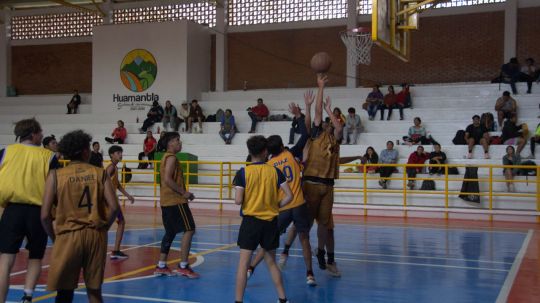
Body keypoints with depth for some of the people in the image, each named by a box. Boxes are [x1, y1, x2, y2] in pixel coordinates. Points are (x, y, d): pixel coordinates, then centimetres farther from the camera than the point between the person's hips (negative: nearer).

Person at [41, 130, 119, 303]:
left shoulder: (56, 176, 1)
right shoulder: (100, 173, 3)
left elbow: (45, 215, -4)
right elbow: (114, 208, -6)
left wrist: (54, 238, 10)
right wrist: (102, 228, 10)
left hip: (68, 236, -1)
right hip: (96, 235, 1)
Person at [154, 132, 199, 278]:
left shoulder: (167, 157, 19)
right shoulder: (171, 158, -11)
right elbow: (168, 179, -22)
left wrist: (183, 193, 17)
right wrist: (183, 192, -17)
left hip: (167, 201, 10)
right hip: (175, 201, -10)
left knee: (170, 232, 14)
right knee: (189, 230, -8)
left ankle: (161, 266, 16)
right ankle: (183, 266, -8)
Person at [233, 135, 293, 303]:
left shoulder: (243, 172, -8)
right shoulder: (275, 171, -1)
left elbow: (238, 201, -13)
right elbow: (289, 196, -4)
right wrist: (275, 206, 11)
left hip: (251, 221, -3)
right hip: (271, 221, 3)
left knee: (243, 263, 1)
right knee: (271, 262, 17)